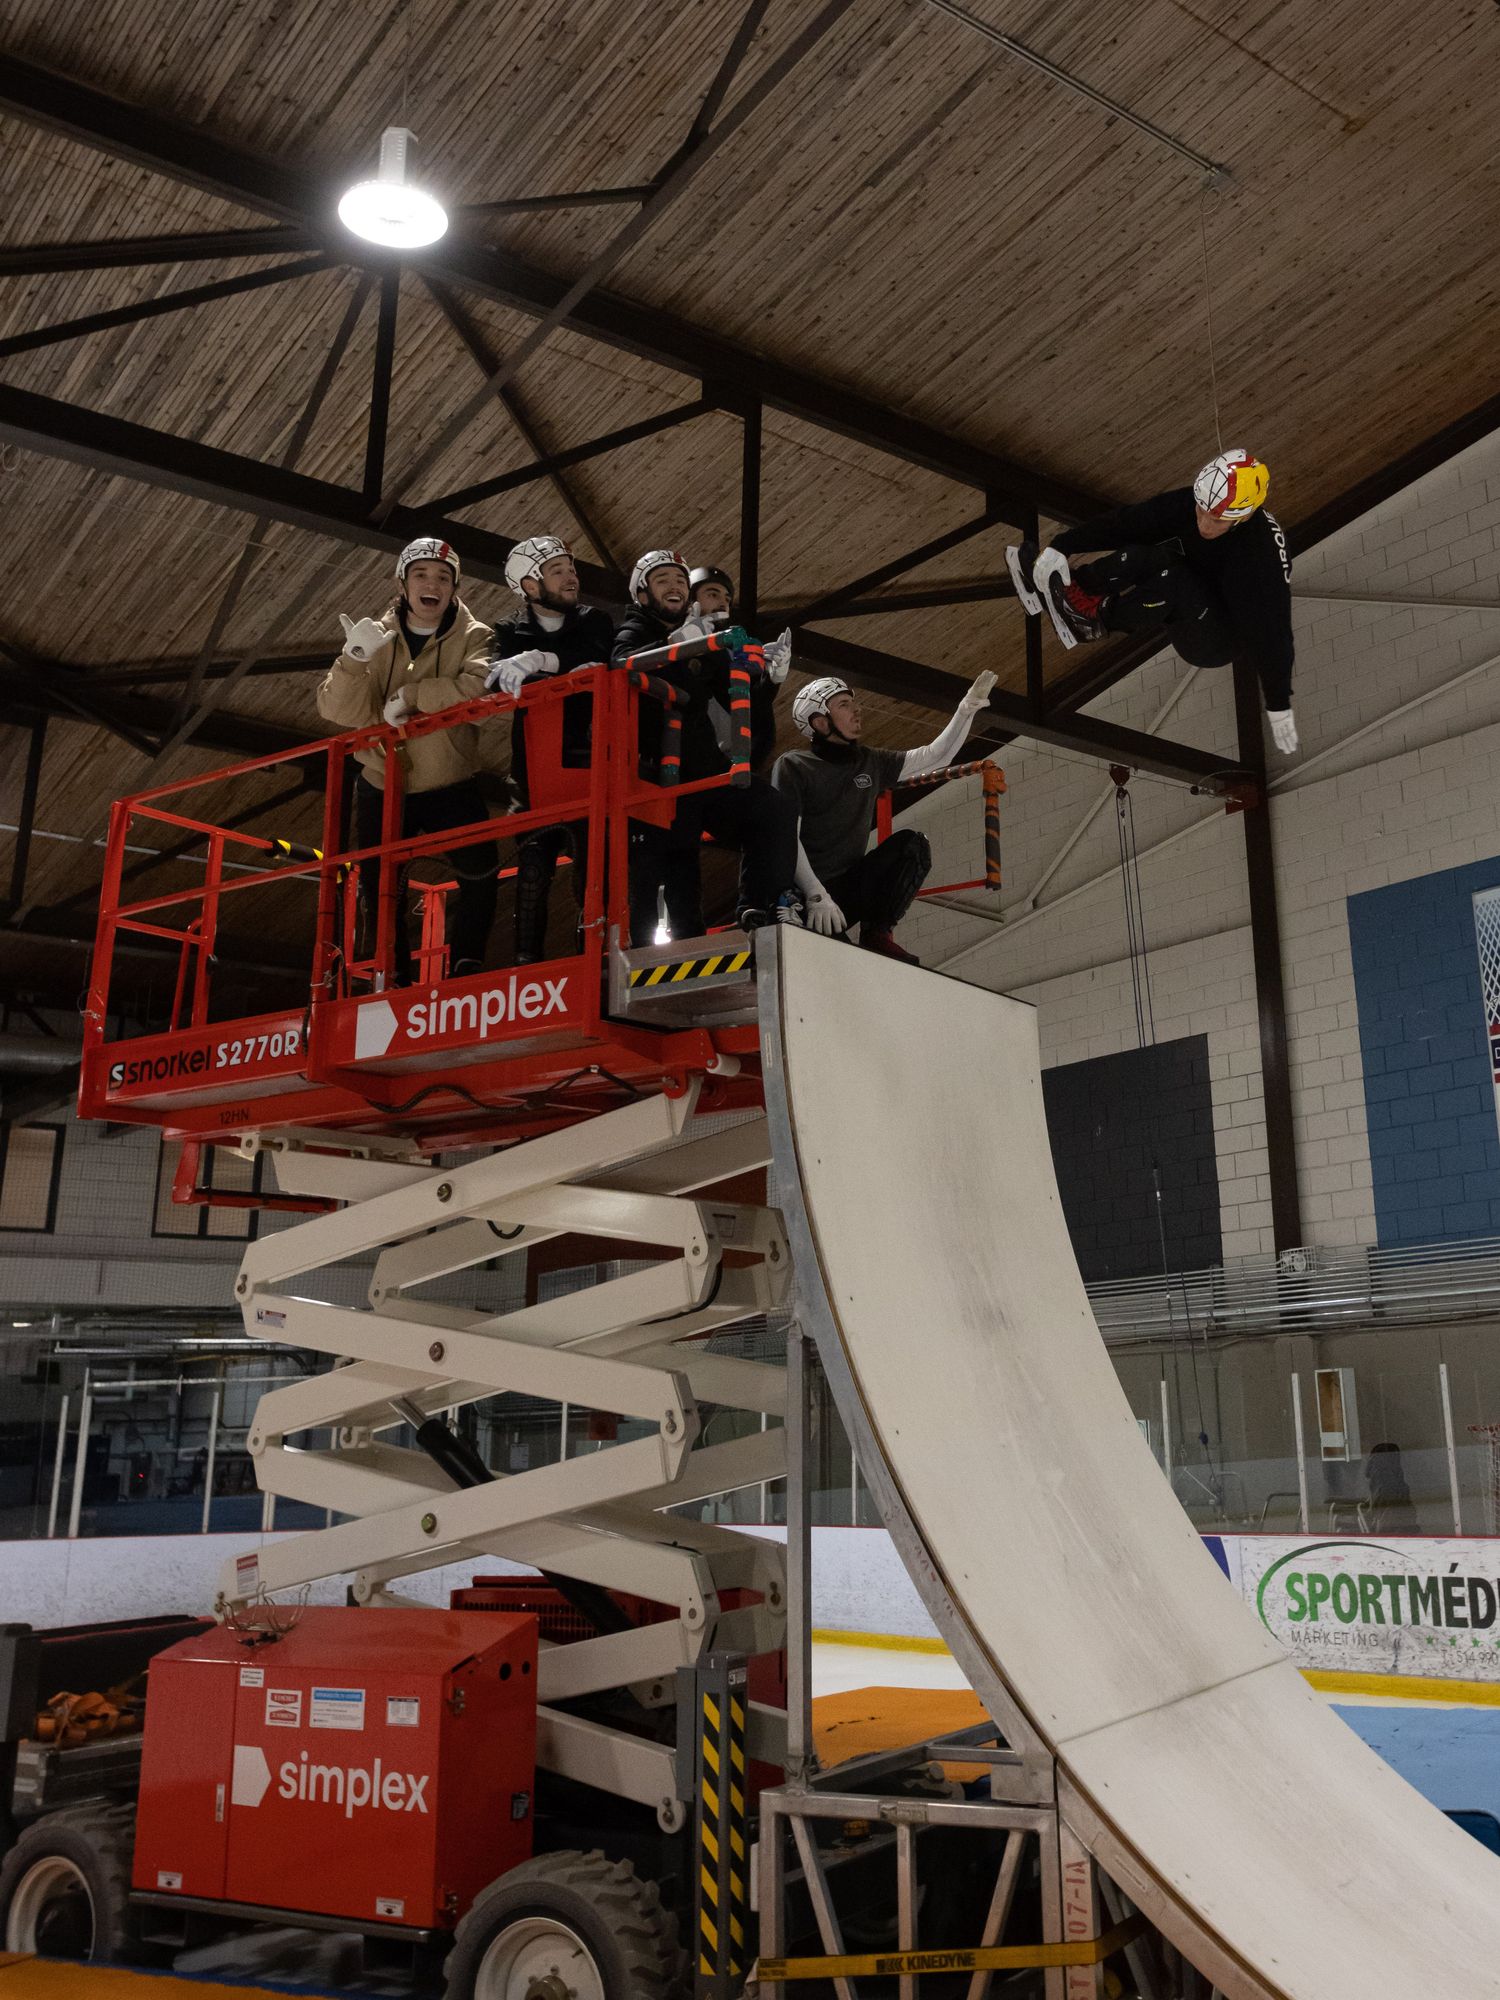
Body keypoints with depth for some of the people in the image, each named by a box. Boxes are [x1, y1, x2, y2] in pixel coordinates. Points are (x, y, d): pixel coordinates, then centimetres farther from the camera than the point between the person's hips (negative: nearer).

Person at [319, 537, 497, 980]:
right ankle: (395, 980, 26)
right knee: (377, 890, 9)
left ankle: (465, 968, 2)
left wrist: (409, 696, -27)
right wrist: (356, 658, -30)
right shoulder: (375, 636, -1)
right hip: (381, 787, 2)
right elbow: (337, 711, -13)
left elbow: (481, 687, -28)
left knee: (480, 873, -14)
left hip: (449, 787, -2)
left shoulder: (473, 636, -5)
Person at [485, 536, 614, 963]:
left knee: (592, 864, -9)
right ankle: (527, 961, -4)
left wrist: (540, 662, -25)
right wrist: (569, 672, -22)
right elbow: (499, 681, -7)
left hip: (585, 763, 0)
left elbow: (598, 659, -10)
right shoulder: (511, 633, 13)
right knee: (533, 863, -7)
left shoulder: (595, 622, 13)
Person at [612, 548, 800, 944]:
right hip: (653, 774, -4)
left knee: (773, 809, -16)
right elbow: (621, 666, -20)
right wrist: (675, 644, -34)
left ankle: (760, 907, -15)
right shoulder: (634, 633, 5)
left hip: (704, 769, 5)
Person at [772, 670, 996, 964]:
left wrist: (968, 708, 5)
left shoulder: (870, 763, 13)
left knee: (912, 843, -13)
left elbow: (935, 756, 17)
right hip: (805, 894, -6)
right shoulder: (793, 766, -6)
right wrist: (816, 895, -26)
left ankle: (878, 934, -14)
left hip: (851, 886, 6)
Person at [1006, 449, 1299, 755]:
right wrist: (1060, 547, -25)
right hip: (1187, 609, 5)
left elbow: (1272, 635, -29)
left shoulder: (1261, 555, -33)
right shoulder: (1188, 504, -19)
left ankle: (1095, 618, -15)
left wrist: (1279, 708, -25)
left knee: (1174, 581, -35)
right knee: (1143, 556, -26)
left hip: (1218, 644, -5)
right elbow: (1126, 522, -18)